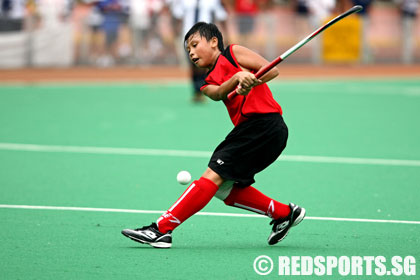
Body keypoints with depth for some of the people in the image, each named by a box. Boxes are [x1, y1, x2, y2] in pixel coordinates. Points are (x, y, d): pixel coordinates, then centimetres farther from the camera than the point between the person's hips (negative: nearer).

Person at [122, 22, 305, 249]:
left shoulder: (233, 53, 7)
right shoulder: (209, 84, 23)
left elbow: (272, 69, -1)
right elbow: (219, 94, -1)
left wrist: (248, 83, -17)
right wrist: (238, 77, -22)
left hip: (265, 122, -8)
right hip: (246, 128, 8)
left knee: (213, 175, -14)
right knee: (225, 189, 5)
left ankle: (161, 228, -20)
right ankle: (283, 213, 17)